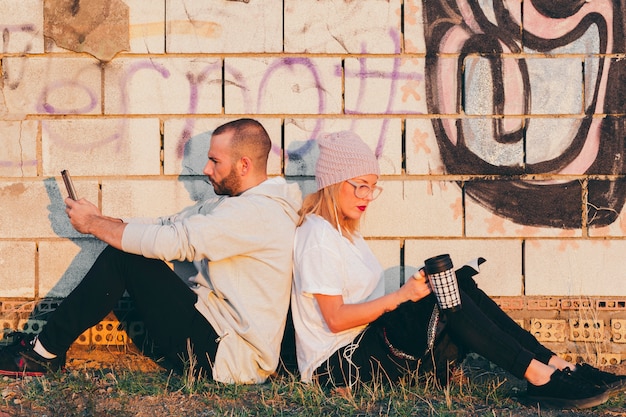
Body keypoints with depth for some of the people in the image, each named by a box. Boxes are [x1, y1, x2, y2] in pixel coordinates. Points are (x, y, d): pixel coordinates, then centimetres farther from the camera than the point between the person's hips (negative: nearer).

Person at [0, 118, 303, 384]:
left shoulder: (256, 212, -19)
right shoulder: (234, 203, 13)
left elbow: (171, 241, -24)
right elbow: (168, 225, 11)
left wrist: (93, 223, -11)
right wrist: (101, 221, -4)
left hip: (232, 357, -10)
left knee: (125, 256, -14)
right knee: (122, 253, 2)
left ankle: (45, 353, -3)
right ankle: (45, 349, 7)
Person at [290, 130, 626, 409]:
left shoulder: (343, 230, 19)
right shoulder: (318, 236, -13)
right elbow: (335, 318, -20)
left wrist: (410, 291, 0)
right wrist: (401, 296, -20)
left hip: (367, 341, 9)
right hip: (337, 363, -9)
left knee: (459, 287, -8)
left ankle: (555, 365, -12)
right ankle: (539, 376, -22)